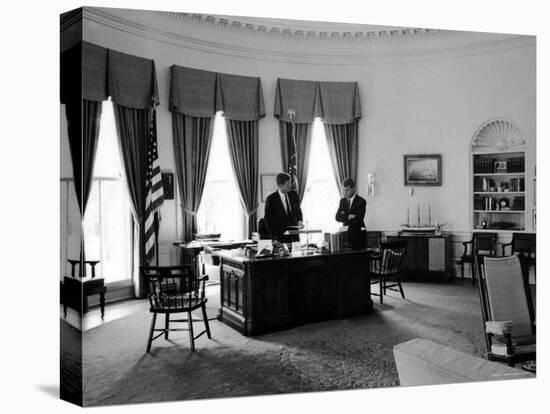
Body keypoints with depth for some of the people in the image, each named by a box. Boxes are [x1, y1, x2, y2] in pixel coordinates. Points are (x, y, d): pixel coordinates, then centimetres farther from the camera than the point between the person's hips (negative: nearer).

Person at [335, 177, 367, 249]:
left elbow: (359, 220, -16)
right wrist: (348, 217, -15)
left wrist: (345, 219, -8)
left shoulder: (361, 201, -6)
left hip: (358, 237, -4)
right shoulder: (342, 201, 12)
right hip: (346, 236, 4)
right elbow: (337, 217, 0)